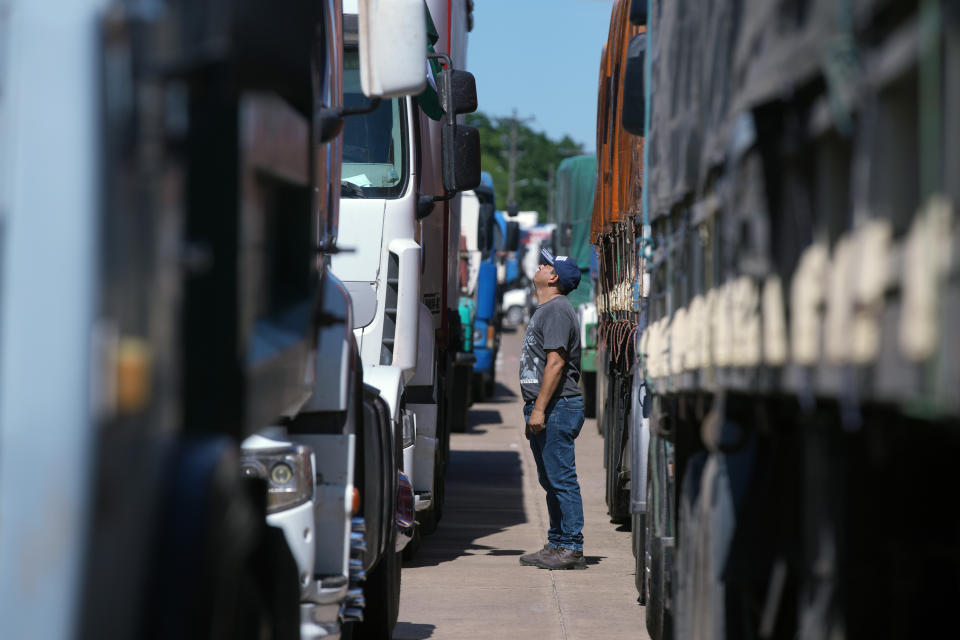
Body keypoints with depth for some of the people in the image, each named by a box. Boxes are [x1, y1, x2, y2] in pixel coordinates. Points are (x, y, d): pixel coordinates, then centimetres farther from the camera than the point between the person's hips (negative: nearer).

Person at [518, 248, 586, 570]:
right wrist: (533, 411, 24)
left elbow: (555, 363, -19)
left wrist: (539, 409, -22)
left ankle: (571, 548, -9)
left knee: (562, 480, -9)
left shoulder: (557, 309, -11)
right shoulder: (545, 309, 21)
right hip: (545, 409, 11)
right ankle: (557, 544, 18)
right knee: (551, 481, 13)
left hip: (557, 407, -11)